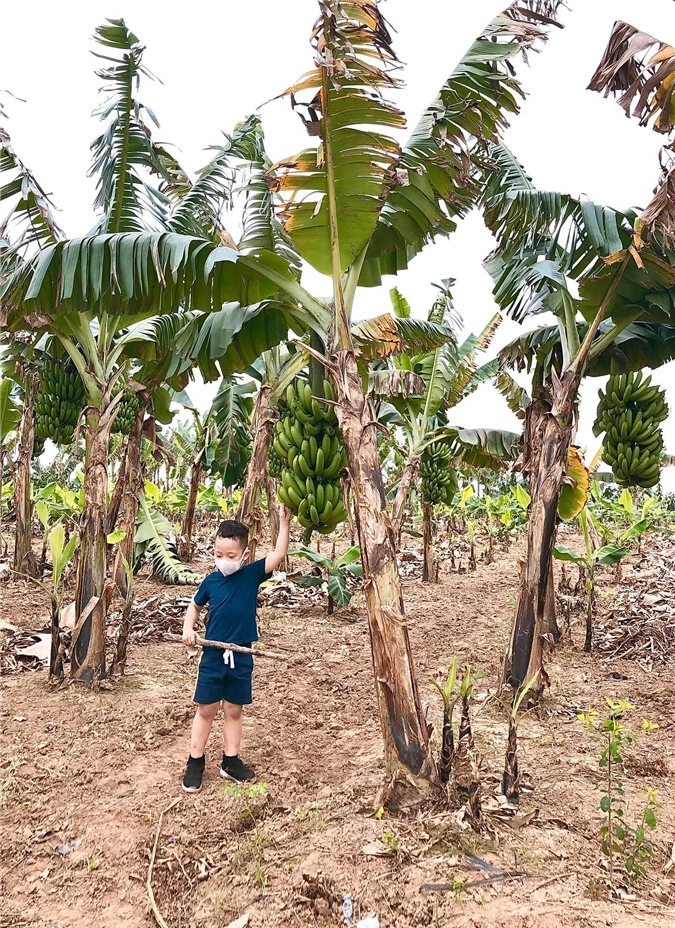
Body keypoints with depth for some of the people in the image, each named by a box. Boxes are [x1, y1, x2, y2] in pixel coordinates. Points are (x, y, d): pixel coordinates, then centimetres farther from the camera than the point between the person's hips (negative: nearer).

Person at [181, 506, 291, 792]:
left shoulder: (252, 575, -8)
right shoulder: (211, 581, -4)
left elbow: (279, 555, -18)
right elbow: (195, 606, 14)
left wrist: (284, 522, -25)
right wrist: (188, 629, -2)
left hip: (241, 657, 0)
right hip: (213, 655, 0)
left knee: (234, 710, 13)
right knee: (206, 709, 9)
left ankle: (230, 761, 28)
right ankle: (195, 762, 24)